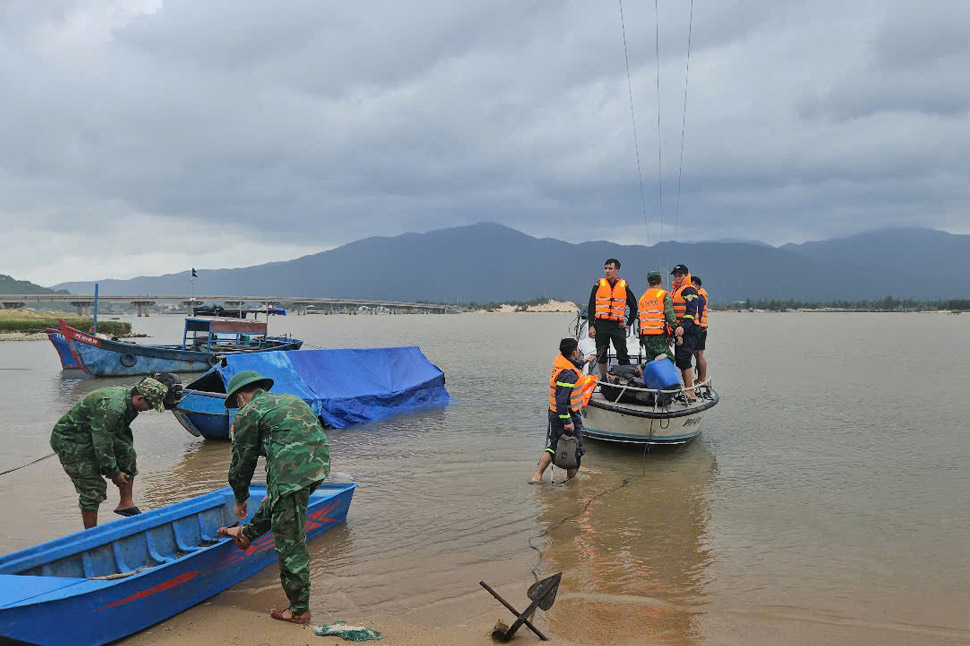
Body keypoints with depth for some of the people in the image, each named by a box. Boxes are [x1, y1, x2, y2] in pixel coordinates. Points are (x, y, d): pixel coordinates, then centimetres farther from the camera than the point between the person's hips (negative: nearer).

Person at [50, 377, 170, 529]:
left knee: (128, 453, -3)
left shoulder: (127, 396, -2)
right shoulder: (111, 408, -33)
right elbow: (102, 445, -28)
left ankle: (126, 504, 3)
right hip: (70, 442, -9)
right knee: (93, 489, -10)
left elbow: (123, 432, 13)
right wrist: (114, 473, -18)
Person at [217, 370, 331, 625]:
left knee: (290, 541, 2)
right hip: (319, 463, 8)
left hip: (293, 473, -8)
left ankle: (299, 609, 10)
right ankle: (248, 532, 58)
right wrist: (273, 491, 47)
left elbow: (242, 461, 12)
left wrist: (240, 500, 29)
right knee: (275, 501, 34)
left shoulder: (248, 413, 7)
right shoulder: (290, 401, 30)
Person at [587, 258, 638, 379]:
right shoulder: (598, 285, 5)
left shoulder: (624, 286, 6)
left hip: (618, 325, -1)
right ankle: (603, 379, 16)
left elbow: (633, 305, 16)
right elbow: (591, 307, 5)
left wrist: (629, 323, 7)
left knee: (623, 354, -6)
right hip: (601, 325, 1)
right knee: (601, 354, 6)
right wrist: (591, 326, -3)